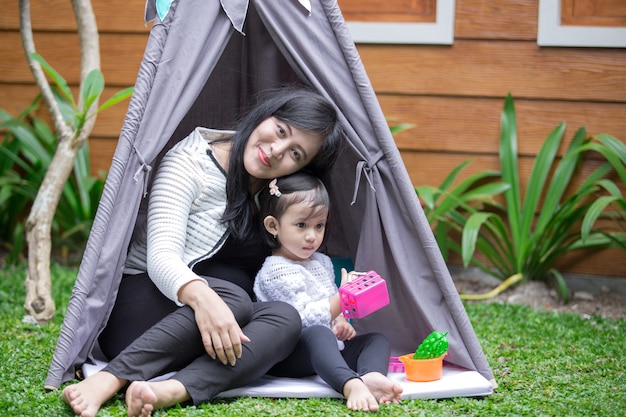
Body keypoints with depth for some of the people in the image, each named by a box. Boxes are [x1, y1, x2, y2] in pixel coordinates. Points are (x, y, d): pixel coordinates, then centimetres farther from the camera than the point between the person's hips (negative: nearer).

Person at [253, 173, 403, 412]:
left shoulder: (322, 262, 18)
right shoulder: (277, 271, -12)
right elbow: (305, 319, -22)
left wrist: (342, 323, 9)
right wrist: (343, 297, -22)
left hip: (329, 349, 10)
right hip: (287, 357, -9)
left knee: (377, 338, -3)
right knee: (318, 334, -38)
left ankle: (371, 375, -40)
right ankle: (351, 385, -66)